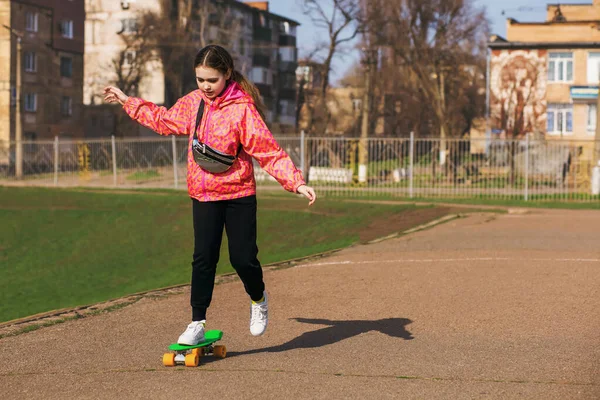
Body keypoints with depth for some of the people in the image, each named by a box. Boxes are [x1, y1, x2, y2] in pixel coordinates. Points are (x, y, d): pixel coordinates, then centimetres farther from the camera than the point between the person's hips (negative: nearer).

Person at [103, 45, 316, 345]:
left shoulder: (242, 108, -14)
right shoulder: (193, 102, 3)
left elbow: (269, 151, -16)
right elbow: (164, 120, 22)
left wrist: (296, 183, -25)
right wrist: (127, 102, 26)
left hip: (239, 195, -4)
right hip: (203, 195, 4)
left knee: (243, 258, -2)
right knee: (203, 258, -2)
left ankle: (258, 299, 30)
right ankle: (197, 323, 5)